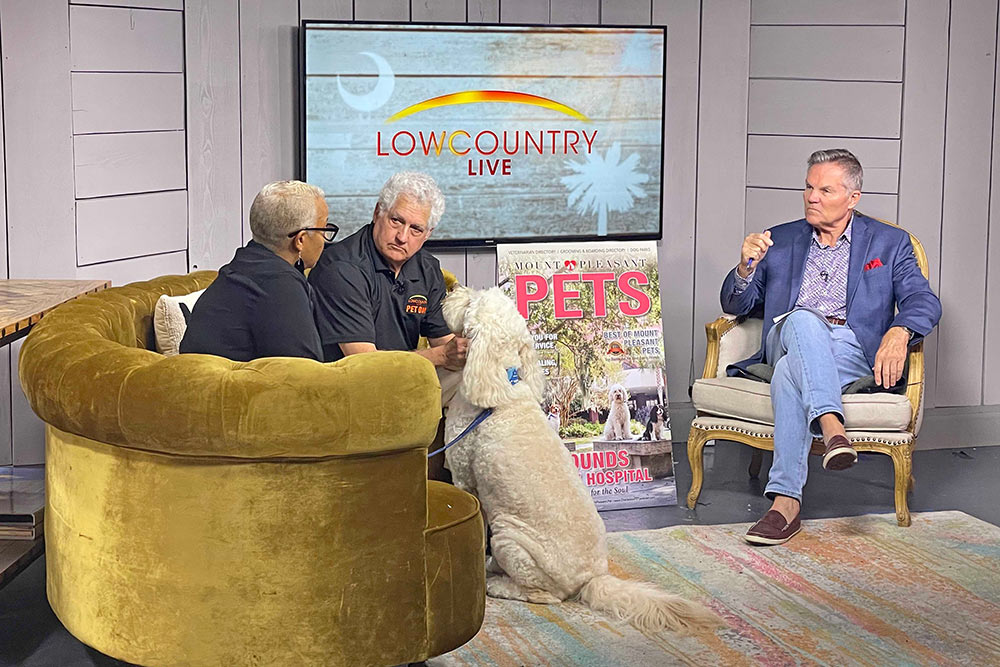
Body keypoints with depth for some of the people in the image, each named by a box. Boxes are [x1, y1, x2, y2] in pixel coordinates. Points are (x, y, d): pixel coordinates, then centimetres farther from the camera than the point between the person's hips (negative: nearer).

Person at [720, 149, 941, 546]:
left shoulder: (889, 243, 18)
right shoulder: (780, 241, 23)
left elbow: (924, 301, 3)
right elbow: (736, 306, 19)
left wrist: (898, 332, -21)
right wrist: (746, 266, -4)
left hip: (852, 352, -2)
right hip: (788, 343, 2)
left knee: (790, 374, -37)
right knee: (803, 318, -37)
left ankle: (786, 499, -43)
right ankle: (831, 427, -53)